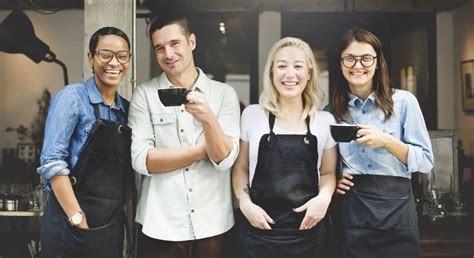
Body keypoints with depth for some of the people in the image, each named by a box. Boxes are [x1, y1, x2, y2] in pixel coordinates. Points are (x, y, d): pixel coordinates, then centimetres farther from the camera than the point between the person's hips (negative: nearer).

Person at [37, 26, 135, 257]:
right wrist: (77, 218, -18)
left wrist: (117, 216, 1)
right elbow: (52, 161, -16)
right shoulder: (72, 96, -9)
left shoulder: (126, 108, 9)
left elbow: (125, 166, 11)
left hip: (113, 226, 6)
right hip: (70, 224, -6)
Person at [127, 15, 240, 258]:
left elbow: (225, 159, -8)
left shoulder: (225, 93, 0)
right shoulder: (144, 94, -1)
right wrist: (201, 150, -10)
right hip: (160, 227, -1)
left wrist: (208, 118, -24)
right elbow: (140, 160, -10)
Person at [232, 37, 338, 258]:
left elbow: (328, 172, 9)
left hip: (307, 231, 1)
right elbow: (240, 168, 7)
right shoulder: (252, 115, -1)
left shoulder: (325, 120, 1)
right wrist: (245, 203, -8)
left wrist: (324, 197, -9)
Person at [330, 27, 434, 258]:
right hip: (352, 212, 2)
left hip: (396, 209, -2)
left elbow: (426, 162, -4)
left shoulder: (403, 101, -4)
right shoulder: (333, 110, 5)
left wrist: (387, 141, -18)